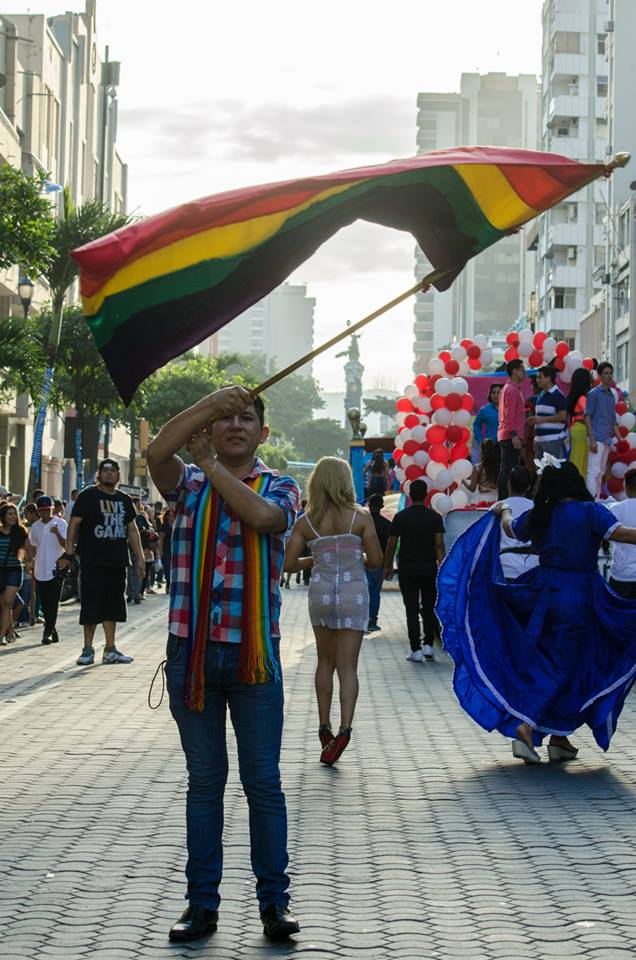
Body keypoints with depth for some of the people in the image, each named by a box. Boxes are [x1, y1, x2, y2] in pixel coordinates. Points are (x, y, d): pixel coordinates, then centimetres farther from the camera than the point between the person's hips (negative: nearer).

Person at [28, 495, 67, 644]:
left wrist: (57, 533, -31)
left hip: (55, 570, -5)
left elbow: (66, 545, -14)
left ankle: (47, 632, -7)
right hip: (40, 571, 5)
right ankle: (52, 632, 17)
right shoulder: (35, 526, 11)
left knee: (53, 603, -8)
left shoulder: (60, 523, -4)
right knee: (45, 604, 8)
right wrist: (32, 569, 17)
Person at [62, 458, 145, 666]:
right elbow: (74, 524, -5)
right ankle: (88, 649, 3)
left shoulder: (124, 499, 14)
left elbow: (132, 529, 18)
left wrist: (140, 557, 13)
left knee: (113, 606, 8)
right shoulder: (88, 496, -1)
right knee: (91, 605, -4)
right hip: (92, 561, -5)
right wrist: (69, 553, -13)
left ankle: (110, 650, 15)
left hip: (117, 561, 5)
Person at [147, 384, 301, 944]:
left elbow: (264, 516, -19)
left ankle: (274, 900, 12)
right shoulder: (188, 483, 8)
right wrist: (212, 402, -19)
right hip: (191, 652, 2)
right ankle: (202, 903, 15)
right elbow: (156, 452, -14)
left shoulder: (279, 487, 5)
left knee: (264, 781, 2)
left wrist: (212, 464, -9)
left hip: (254, 656, -1)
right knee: (204, 781, 9)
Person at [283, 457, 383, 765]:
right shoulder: (361, 517, -6)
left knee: (325, 662, 19)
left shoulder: (306, 521, -1)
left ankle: (324, 726, 17)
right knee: (347, 666, 0)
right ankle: (345, 727, -17)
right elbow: (375, 560, -5)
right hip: (354, 594, -2)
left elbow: (288, 564, -1)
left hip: (321, 593, 2)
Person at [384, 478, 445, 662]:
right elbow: (439, 545, -7)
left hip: (407, 569, -1)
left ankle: (416, 650, -4)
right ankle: (428, 645, 7)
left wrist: (388, 566, 11)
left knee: (412, 610, 0)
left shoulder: (400, 517, -1)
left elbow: (391, 545, 0)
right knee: (429, 609, 14)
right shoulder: (435, 517, -2)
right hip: (429, 568, 1)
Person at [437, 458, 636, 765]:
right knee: (563, 668, 2)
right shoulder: (590, 512, -11)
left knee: (541, 664, 15)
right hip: (579, 598, -5)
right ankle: (526, 728, -9)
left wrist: (502, 512, 46)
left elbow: (511, 529, 25)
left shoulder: (537, 516, 5)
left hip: (544, 592, 5)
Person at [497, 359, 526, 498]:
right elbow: (510, 414, -19)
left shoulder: (507, 388, 20)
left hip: (505, 436, 10)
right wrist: (514, 435, -23)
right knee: (509, 470, -11)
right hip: (511, 436, -10)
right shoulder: (512, 389, -11)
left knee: (506, 469, 10)